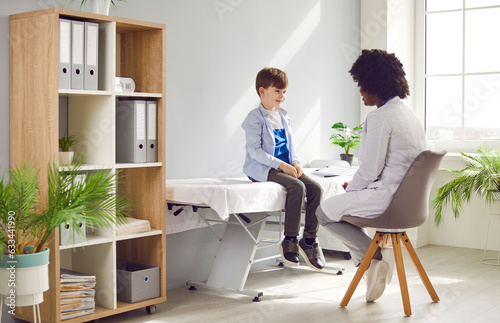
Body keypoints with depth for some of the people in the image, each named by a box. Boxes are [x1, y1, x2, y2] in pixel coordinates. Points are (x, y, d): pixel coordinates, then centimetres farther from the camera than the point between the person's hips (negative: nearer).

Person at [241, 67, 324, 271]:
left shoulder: (283, 116, 17)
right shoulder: (255, 117, -7)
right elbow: (254, 150, -15)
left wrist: (295, 162, 0)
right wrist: (280, 164, -21)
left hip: (286, 166, 8)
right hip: (263, 169, -7)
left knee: (315, 188, -14)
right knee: (297, 186, -30)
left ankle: (309, 240, -6)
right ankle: (290, 240, -20)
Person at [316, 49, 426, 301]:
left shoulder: (379, 118, -17)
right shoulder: (408, 113, 13)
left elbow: (370, 169, -19)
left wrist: (351, 187, 2)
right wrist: (355, 187, 17)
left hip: (387, 196, -10)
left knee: (325, 212, 6)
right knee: (348, 202, 27)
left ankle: (377, 254, 3)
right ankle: (369, 262, 21)